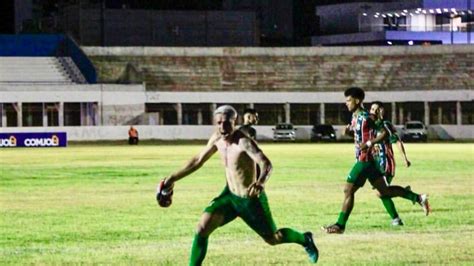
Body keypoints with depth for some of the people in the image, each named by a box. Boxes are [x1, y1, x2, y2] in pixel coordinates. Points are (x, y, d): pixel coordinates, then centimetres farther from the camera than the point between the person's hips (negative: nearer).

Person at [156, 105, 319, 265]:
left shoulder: (244, 142, -27)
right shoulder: (217, 139, -6)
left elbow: (266, 163, -41)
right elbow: (198, 161, 11)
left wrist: (261, 182, -62)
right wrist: (173, 178, 11)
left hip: (250, 200, -5)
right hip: (229, 195, 5)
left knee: (272, 238, 13)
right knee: (202, 229, -14)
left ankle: (305, 239, 43)